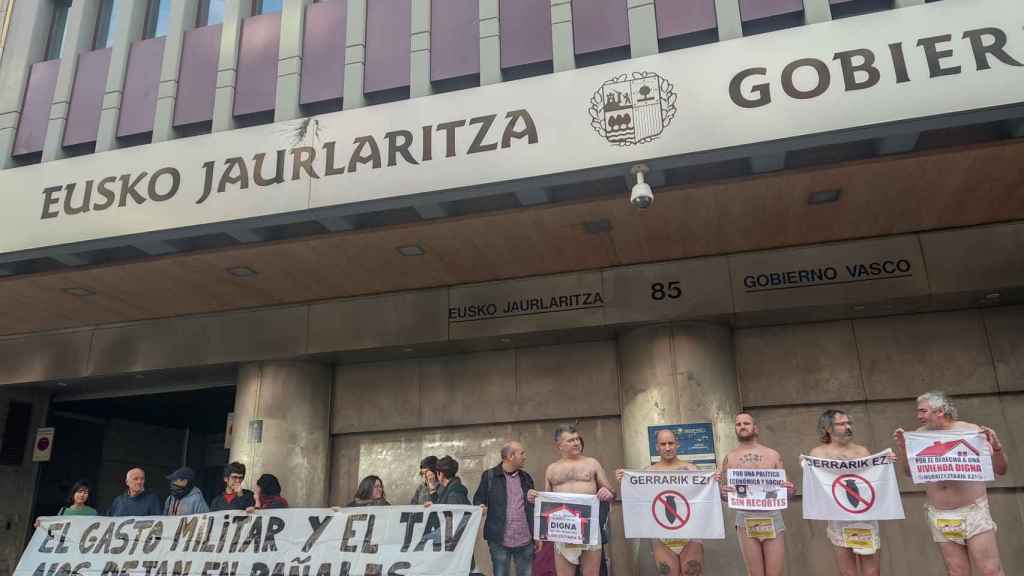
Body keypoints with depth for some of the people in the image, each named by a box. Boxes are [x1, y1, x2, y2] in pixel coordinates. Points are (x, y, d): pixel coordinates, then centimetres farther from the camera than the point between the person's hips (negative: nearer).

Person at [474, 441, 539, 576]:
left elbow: (533, 507, 15)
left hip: (525, 541, 4)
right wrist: (480, 508, -22)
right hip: (500, 541, -3)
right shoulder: (489, 476, -2)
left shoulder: (526, 477, 11)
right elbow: (478, 499, 1)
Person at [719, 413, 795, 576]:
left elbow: (783, 489, 9)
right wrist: (721, 492, -14)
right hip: (745, 519, 0)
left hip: (772, 517, 0)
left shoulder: (773, 455, 6)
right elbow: (725, 495, 7)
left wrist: (790, 490, -12)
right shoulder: (729, 458, 5)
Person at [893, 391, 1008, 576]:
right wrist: (901, 447, -5)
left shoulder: (971, 431, -4)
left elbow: (1000, 470, -1)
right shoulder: (921, 435, 4)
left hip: (974, 511, -3)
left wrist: (997, 448, -19)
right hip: (939, 516, 3)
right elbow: (909, 472, 10)